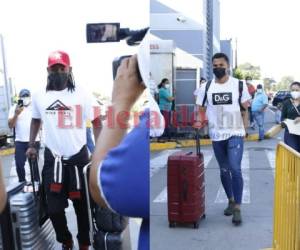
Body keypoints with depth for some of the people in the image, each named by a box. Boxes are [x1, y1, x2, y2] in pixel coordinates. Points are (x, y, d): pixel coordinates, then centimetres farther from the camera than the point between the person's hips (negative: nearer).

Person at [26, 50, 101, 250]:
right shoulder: (39, 97, 2)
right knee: (54, 208, 4)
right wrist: (31, 145, 13)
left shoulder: (82, 95, -7)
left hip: (78, 157, -2)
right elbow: (36, 120, 19)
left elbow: (96, 122, -3)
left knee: (82, 204, 11)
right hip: (52, 159, 2)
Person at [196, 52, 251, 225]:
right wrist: (199, 121, -8)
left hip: (235, 133, -3)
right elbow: (201, 109, 8)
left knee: (235, 169, -12)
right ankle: (231, 201, 32)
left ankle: (237, 208, -3)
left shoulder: (239, 84, -2)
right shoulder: (207, 87, 2)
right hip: (217, 135, 3)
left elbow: (246, 107, 6)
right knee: (224, 171, 14)